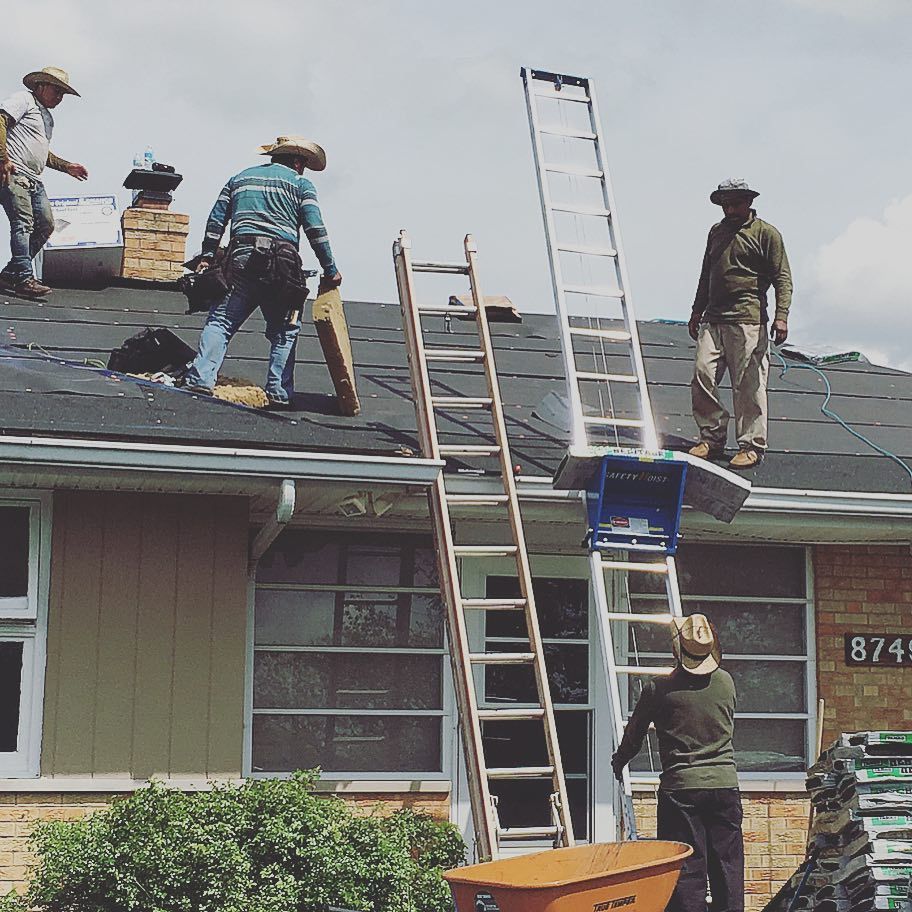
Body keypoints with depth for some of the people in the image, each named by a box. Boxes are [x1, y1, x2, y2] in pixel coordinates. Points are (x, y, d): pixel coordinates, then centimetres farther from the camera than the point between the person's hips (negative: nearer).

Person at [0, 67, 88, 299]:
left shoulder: (48, 117, 29)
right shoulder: (24, 99, 1)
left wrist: (66, 166, 28)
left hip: (34, 180, 9)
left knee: (45, 225, 0)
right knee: (23, 223, -19)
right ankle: (24, 279, -25)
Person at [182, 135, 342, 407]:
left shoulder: (240, 178, 24)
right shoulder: (300, 184, 14)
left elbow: (216, 221, 17)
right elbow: (315, 229, 3)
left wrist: (207, 257, 19)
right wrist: (330, 270, 6)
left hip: (242, 258, 2)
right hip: (283, 262, -2)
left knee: (220, 321, 0)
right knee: (284, 331, 8)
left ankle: (202, 377, -15)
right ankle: (279, 392, 1)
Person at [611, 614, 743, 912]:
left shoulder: (659, 689, -5)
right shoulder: (725, 682, 5)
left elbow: (634, 734, 8)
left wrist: (618, 762, 26)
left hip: (681, 787, -3)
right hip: (725, 784, 3)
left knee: (687, 870, 0)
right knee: (728, 867, 8)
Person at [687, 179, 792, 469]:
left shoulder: (766, 233, 2)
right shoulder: (716, 232, 20)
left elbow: (782, 278, -3)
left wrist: (781, 316, -14)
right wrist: (697, 312, 26)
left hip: (747, 321, -6)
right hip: (713, 320, 6)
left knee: (748, 385, -5)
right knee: (702, 376, -4)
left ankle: (751, 446, 2)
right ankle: (712, 438, 7)